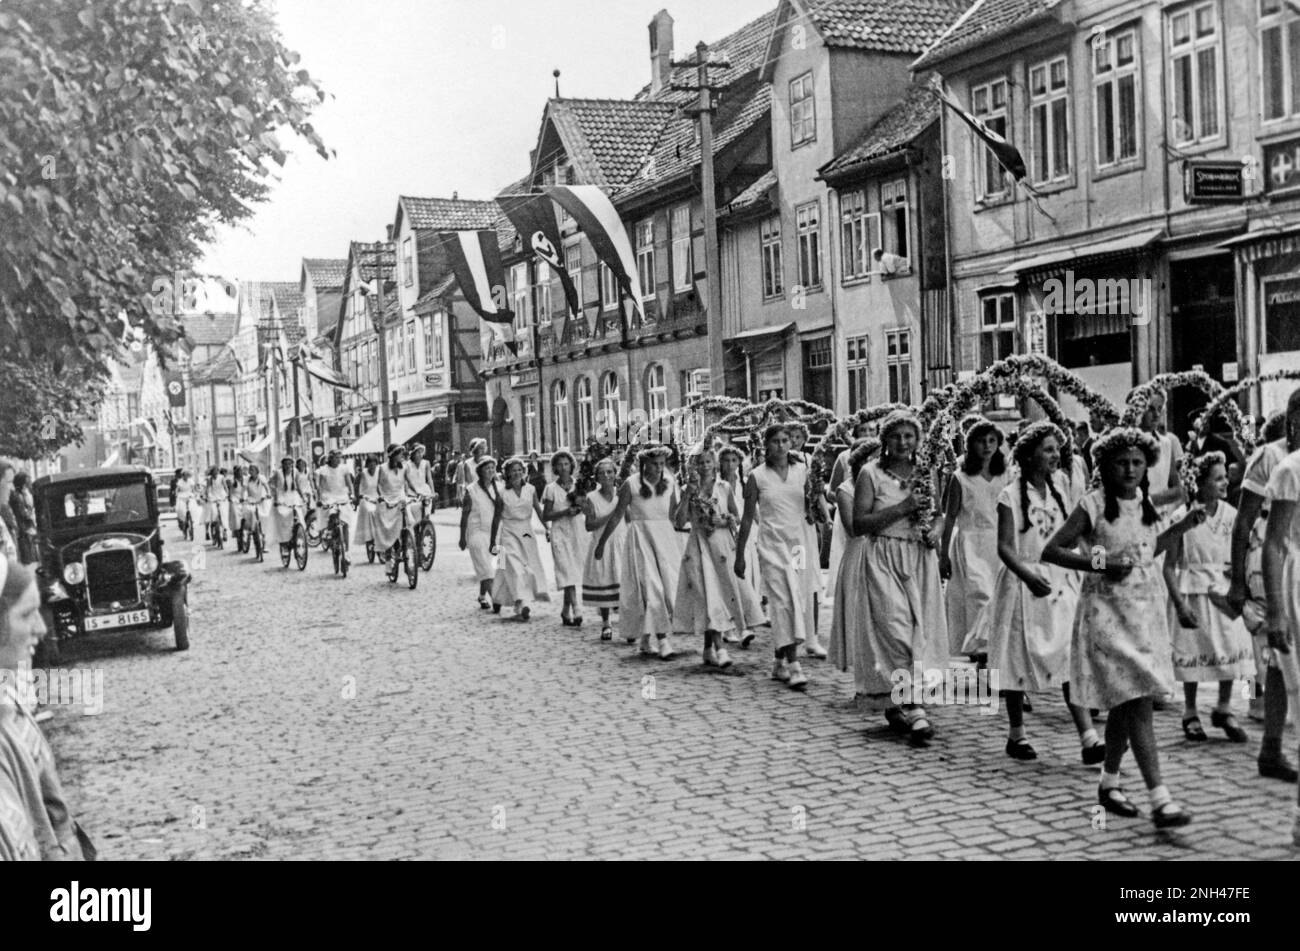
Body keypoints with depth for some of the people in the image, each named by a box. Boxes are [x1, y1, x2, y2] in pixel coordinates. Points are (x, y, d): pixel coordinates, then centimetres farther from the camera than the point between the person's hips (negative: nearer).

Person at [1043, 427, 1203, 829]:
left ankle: (1109, 781, 31)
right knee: (1136, 703, -13)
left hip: (1147, 611, 7)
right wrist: (1100, 565, -21)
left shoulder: (1146, 504, 8)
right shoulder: (1093, 506, -10)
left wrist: (1182, 526, 12)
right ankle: (1160, 799, -15)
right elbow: (1051, 551, -12)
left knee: (1125, 703, 14)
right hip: (1108, 612, -7)